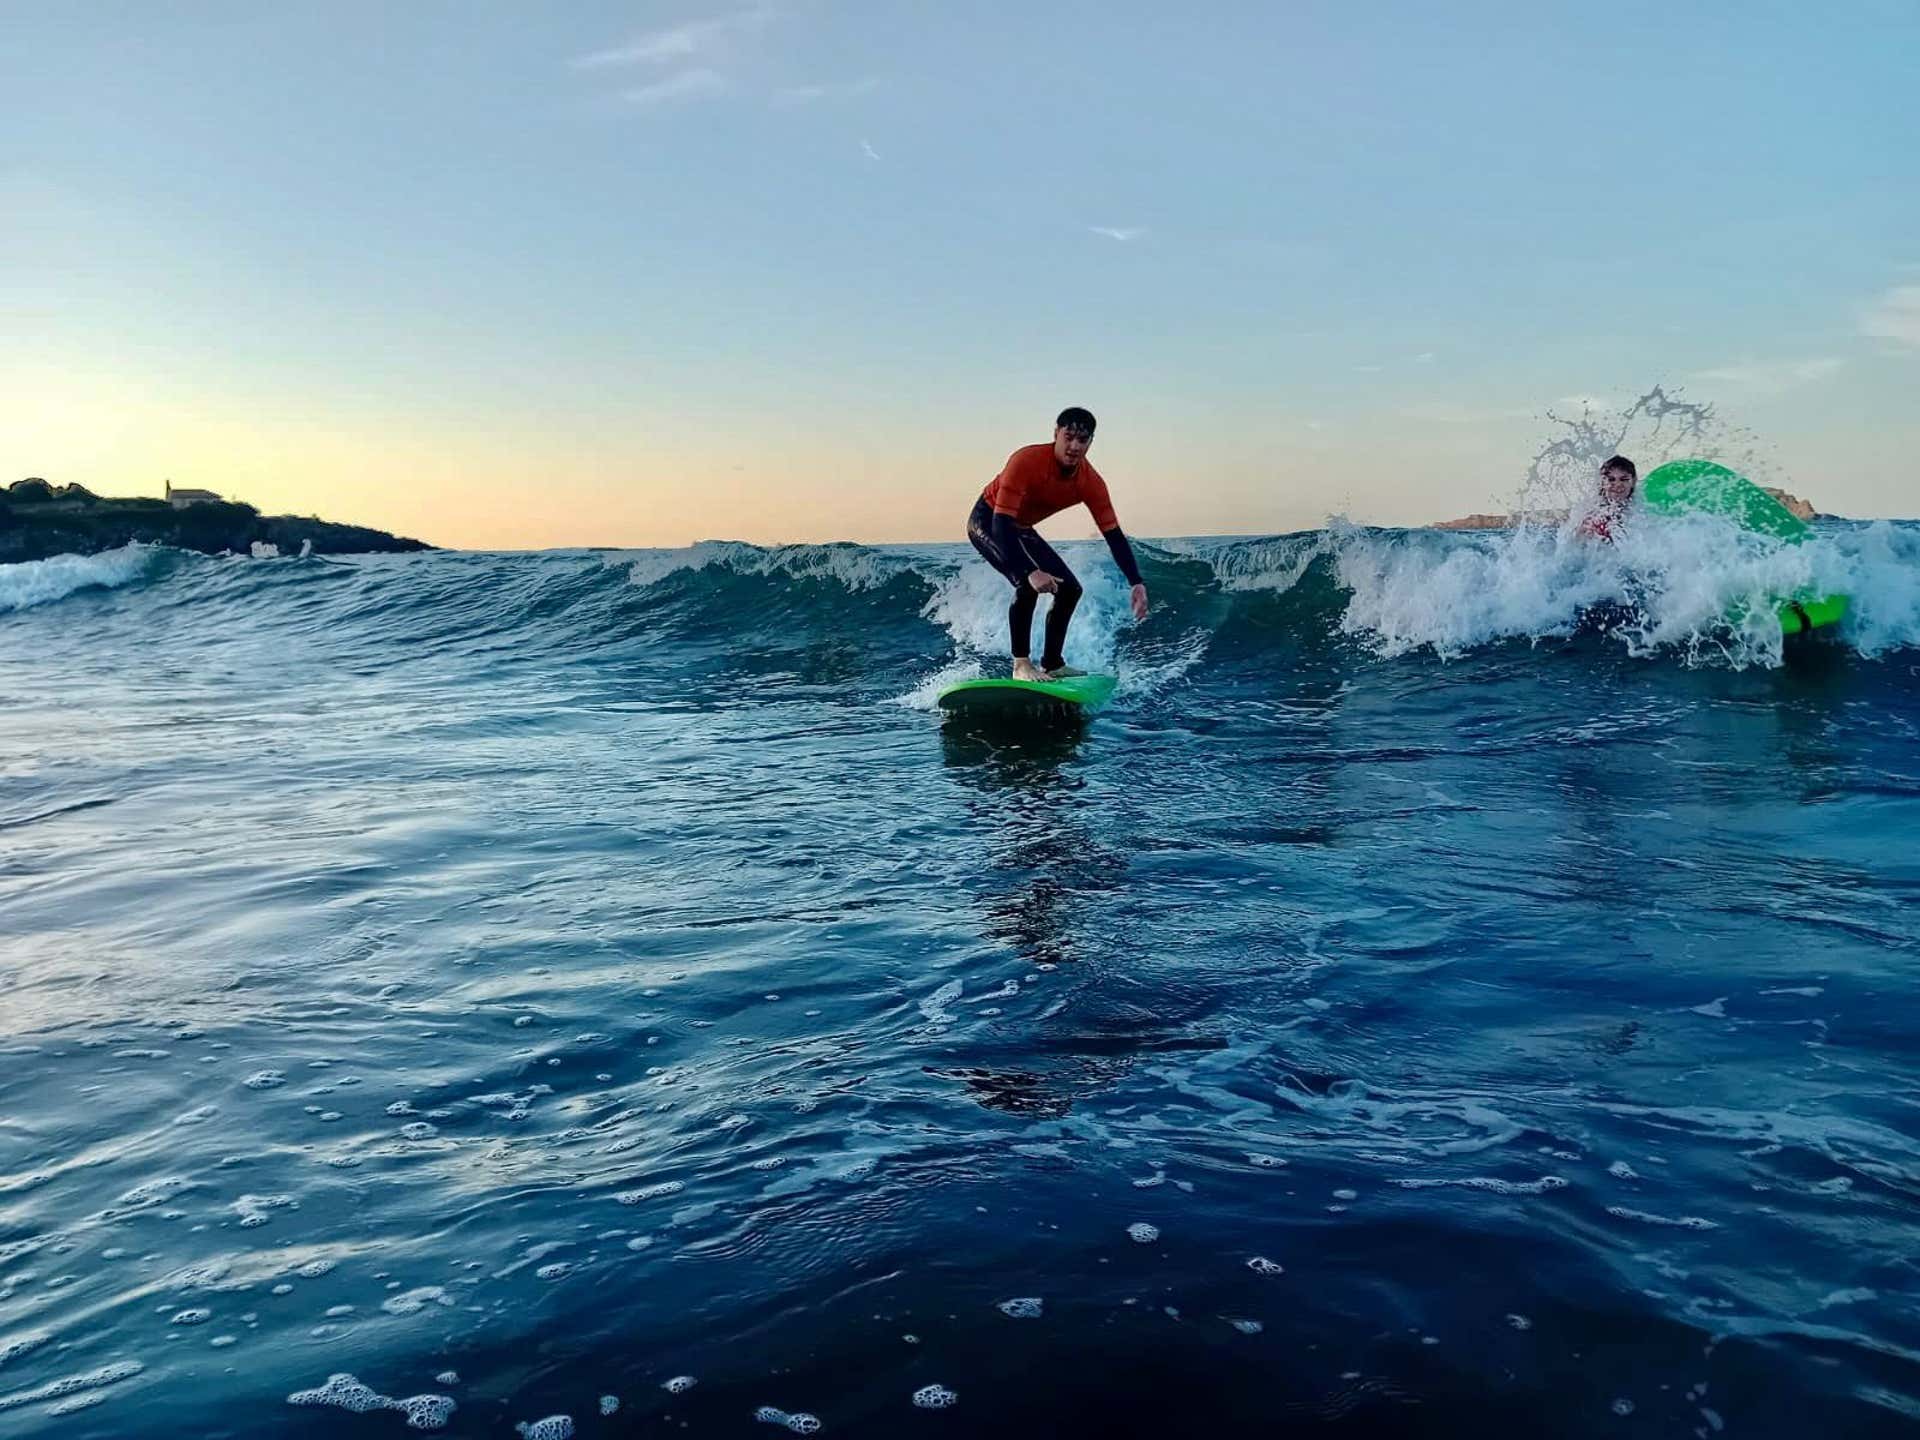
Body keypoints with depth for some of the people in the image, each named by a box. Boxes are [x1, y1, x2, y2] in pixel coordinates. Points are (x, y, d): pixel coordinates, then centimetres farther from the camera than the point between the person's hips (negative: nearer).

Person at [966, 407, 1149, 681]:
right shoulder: (1026, 461, -34)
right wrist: (1030, 572, -49)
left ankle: (1052, 664, 17)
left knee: (1070, 590, 4)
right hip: (987, 522, -7)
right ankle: (1021, 664, -21)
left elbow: (1114, 535, -13)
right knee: (1029, 583, -30)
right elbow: (1001, 524, -39)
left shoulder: (1090, 482, -17)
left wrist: (1137, 583, -23)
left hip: (1022, 530, 7)